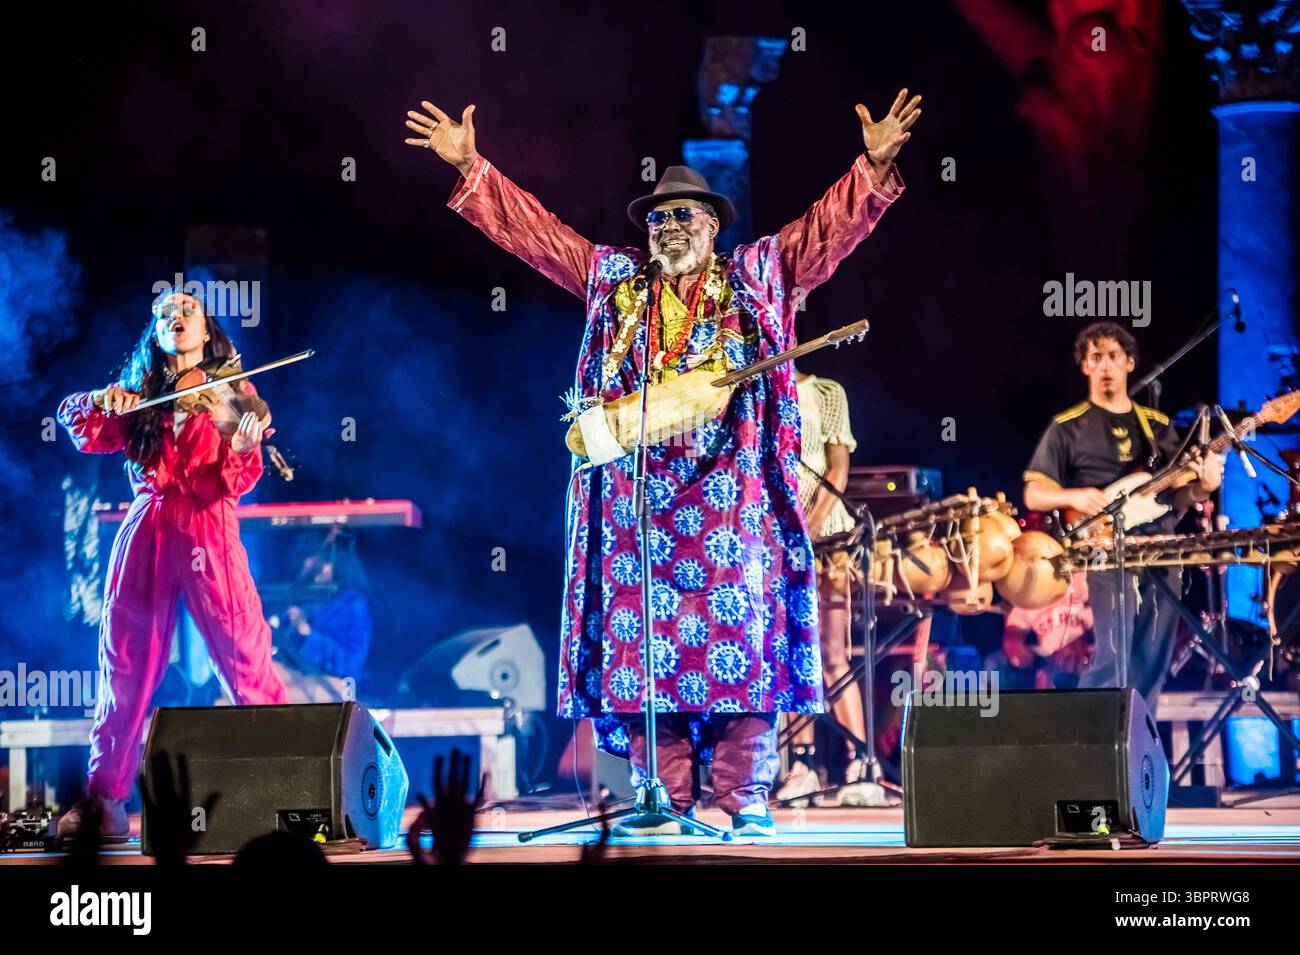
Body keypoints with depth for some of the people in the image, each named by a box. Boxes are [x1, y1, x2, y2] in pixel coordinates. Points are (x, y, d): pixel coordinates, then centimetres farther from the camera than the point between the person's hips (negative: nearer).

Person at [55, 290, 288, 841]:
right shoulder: (138, 396, 16)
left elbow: (236, 483, -2)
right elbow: (84, 432, 5)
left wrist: (243, 448, -24)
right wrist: (99, 402, -14)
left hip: (207, 532, -3)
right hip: (146, 534, 3)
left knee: (247, 661, -11)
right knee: (125, 669, 1)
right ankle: (103, 801, 7)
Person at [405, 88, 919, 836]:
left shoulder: (757, 278, 12)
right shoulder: (615, 282, 17)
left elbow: (833, 225, 6)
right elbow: (533, 229, 19)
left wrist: (874, 167, -8)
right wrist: (471, 169, 14)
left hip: (732, 493, -2)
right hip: (639, 496, 2)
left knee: (739, 628, -7)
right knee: (643, 637, -3)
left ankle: (745, 796, -6)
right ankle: (665, 796, -1)